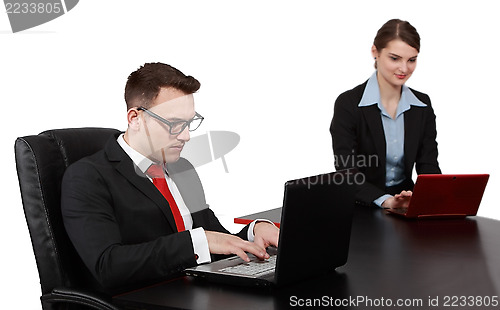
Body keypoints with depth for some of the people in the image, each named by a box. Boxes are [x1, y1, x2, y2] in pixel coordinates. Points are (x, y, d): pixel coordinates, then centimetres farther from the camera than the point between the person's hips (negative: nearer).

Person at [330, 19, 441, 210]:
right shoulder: (349, 103, -9)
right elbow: (346, 172, -15)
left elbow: (428, 165, 2)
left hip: (407, 208, 3)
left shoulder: (422, 105, 6)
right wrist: (385, 200, -32)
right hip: (360, 208, -3)